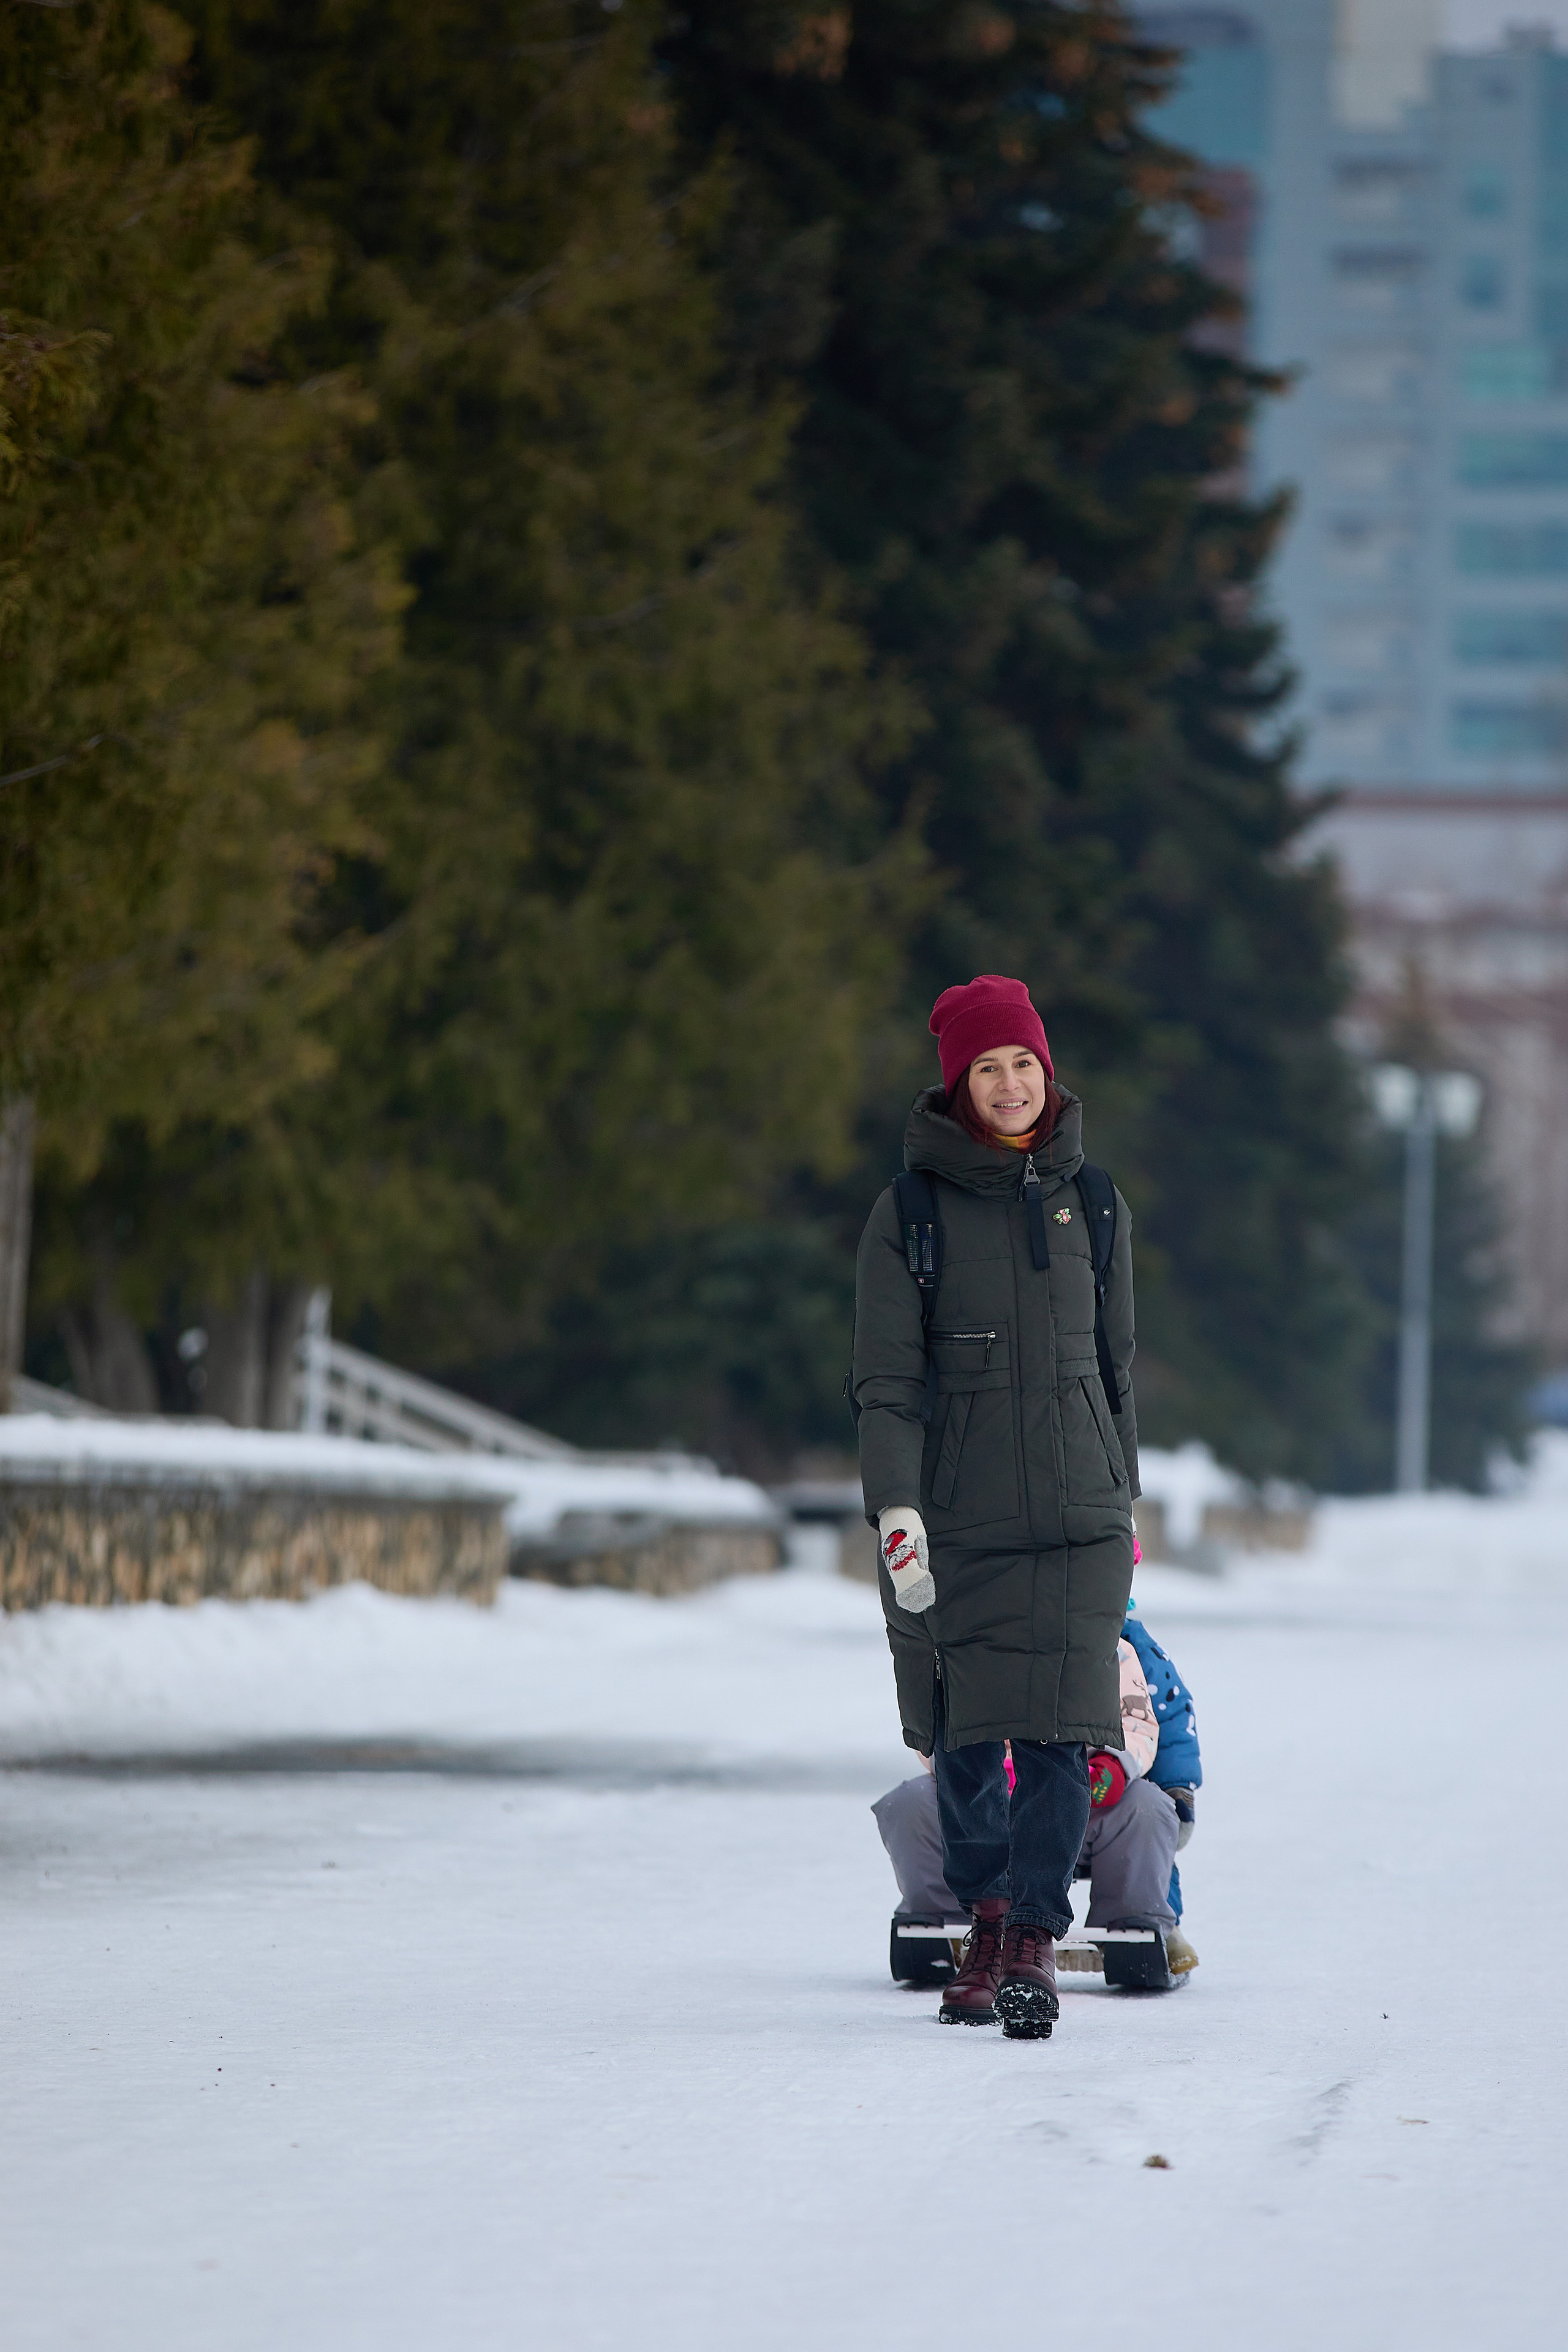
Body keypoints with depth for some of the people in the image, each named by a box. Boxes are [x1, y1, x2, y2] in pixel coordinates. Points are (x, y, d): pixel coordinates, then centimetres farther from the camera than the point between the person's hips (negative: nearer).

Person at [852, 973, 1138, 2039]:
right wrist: (895, 1510, -13)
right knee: (965, 1737, 3)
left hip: (1077, 1509, 1)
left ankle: (1037, 1939, -7)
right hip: (956, 1510, -1)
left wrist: (1127, 1501, 19)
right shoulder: (910, 1213, 1)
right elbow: (887, 1380, -2)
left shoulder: (1093, 1205, 10)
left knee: (1060, 1730, -10)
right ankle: (985, 1928, 18)